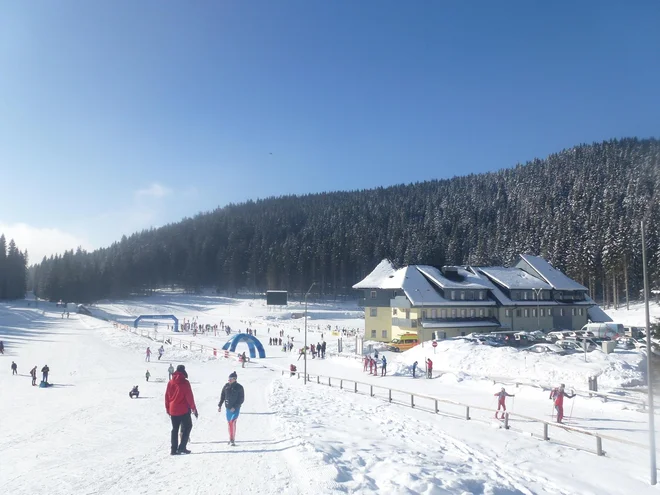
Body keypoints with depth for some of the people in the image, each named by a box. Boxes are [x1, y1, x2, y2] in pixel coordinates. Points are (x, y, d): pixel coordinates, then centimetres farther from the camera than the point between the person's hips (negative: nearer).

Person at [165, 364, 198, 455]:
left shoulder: (170, 382, 5)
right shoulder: (185, 382, -10)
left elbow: (167, 397, 9)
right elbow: (189, 397, -11)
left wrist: (168, 409, 19)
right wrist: (194, 409, -5)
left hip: (173, 410, 5)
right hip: (184, 410, -5)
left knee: (175, 429, 13)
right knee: (187, 427, 8)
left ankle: (173, 449, 10)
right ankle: (182, 447, -1)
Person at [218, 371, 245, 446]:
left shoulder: (239, 387, -10)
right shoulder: (226, 386, 2)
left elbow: (241, 399, -9)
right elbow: (222, 396, 12)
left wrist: (235, 407, -17)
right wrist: (220, 405, 8)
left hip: (236, 408, -5)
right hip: (228, 408, 5)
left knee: (232, 422, -18)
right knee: (229, 423, 12)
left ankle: (232, 440, -13)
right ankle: (231, 439, 27)